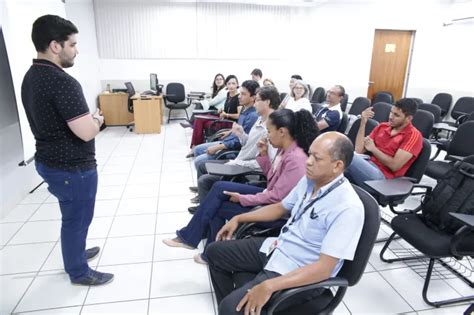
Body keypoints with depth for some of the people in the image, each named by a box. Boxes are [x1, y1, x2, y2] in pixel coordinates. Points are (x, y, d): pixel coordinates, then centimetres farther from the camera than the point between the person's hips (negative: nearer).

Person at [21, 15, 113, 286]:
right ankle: (79, 272, 29)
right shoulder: (62, 82, -25)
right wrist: (97, 119, -6)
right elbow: (87, 132, -28)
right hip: (72, 168, -9)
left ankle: (75, 253, 46)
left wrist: (87, 119, 7)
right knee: (77, 220, 10)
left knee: (71, 217, 26)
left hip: (48, 161, 9)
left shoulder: (30, 77, 6)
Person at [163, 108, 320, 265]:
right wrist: (264, 154, -3)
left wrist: (242, 198, -17)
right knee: (219, 187, -4)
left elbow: (276, 197, -26)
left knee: (217, 207, -6)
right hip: (269, 197, 9)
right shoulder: (285, 149, 2)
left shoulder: (296, 159, -27)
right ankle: (189, 236, 5)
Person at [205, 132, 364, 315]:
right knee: (215, 251, 12)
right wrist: (239, 219, 11)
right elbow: (281, 208, 14)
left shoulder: (348, 208, -26)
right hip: (276, 248, 8)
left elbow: (324, 268, -28)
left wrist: (269, 286, -33)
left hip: (303, 275, -8)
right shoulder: (309, 180, -2)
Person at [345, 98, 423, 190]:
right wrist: (363, 123, 0)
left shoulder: (413, 135, 0)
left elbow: (394, 165, -10)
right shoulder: (382, 127, 16)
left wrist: (373, 149, -1)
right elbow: (359, 150, 6)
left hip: (383, 177, -6)